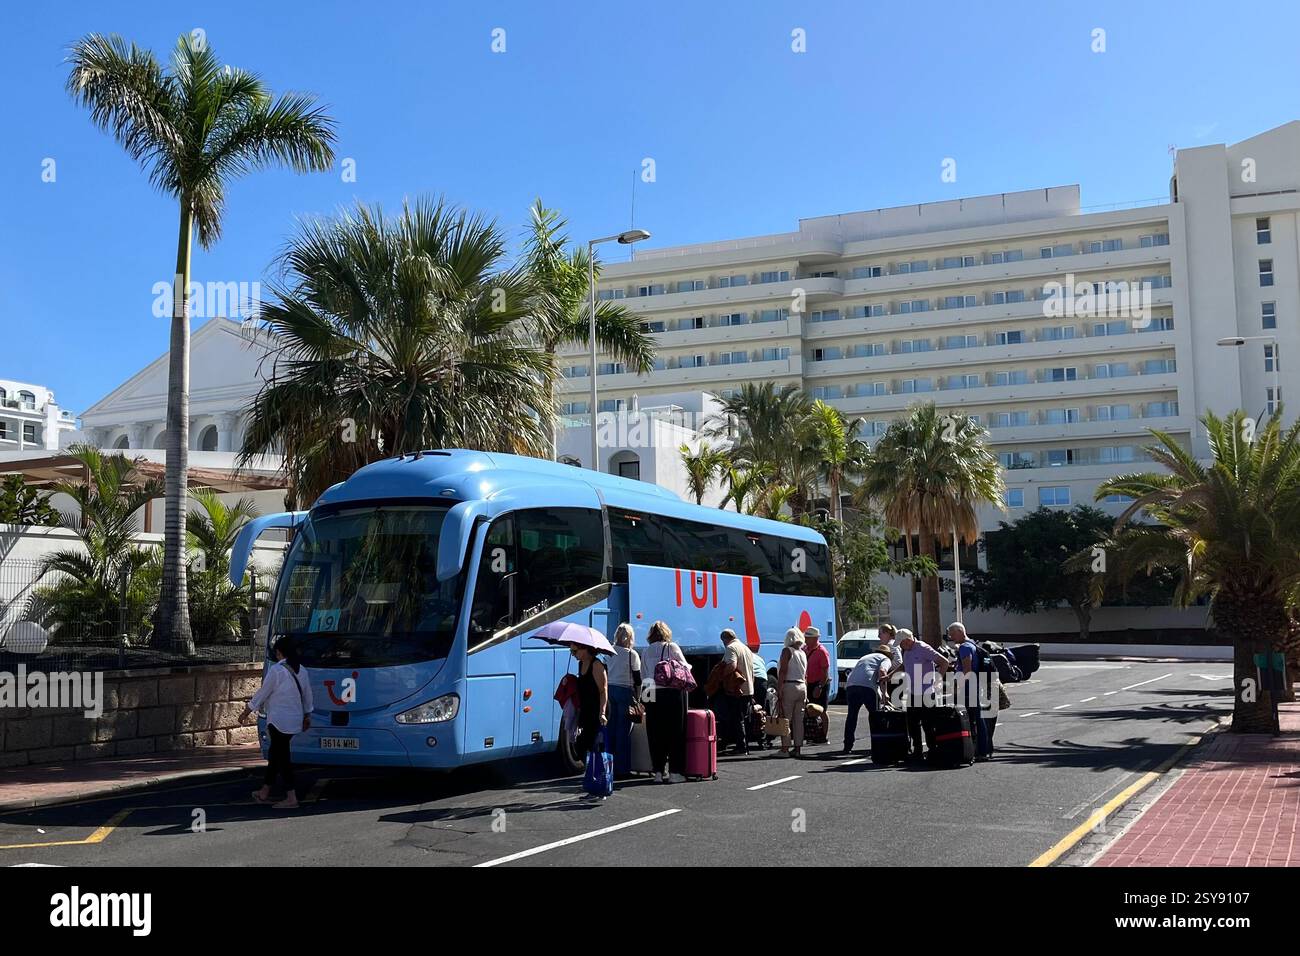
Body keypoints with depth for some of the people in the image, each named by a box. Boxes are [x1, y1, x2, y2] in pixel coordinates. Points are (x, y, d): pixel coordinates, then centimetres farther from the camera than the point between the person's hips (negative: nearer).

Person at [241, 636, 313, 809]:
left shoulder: (276, 670, -14)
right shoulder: (302, 670, 8)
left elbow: (263, 692, -9)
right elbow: (307, 695, 14)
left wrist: (247, 711, 2)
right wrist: (307, 715, 25)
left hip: (279, 720, -8)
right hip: (295, 720, 8)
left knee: (281, 756, -4)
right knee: (275, 753, 19)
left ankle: (291, 798, -8)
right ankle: (265, 792, 30)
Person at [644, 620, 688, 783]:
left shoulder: (647, 651, 11)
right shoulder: (672, 647, 0)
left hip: (653, 694, 3)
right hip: (673, 692, -3)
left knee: (656, 733, 8)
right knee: (675, 731, 2)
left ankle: (658, 771, 8)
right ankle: (675, 772, 2)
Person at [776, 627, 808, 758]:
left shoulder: (787, 651, -7)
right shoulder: (803, 653, 14)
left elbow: (783, 672, -14)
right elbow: (805, 676, 17)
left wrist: (778, 690, -15)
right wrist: (806, 695, 21)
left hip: (789, 686, -7)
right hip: (801, 687, 7)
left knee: (785, 719, -3)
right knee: (798, 720, 9)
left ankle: (785, 748, -4)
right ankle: (797, 748, 10)